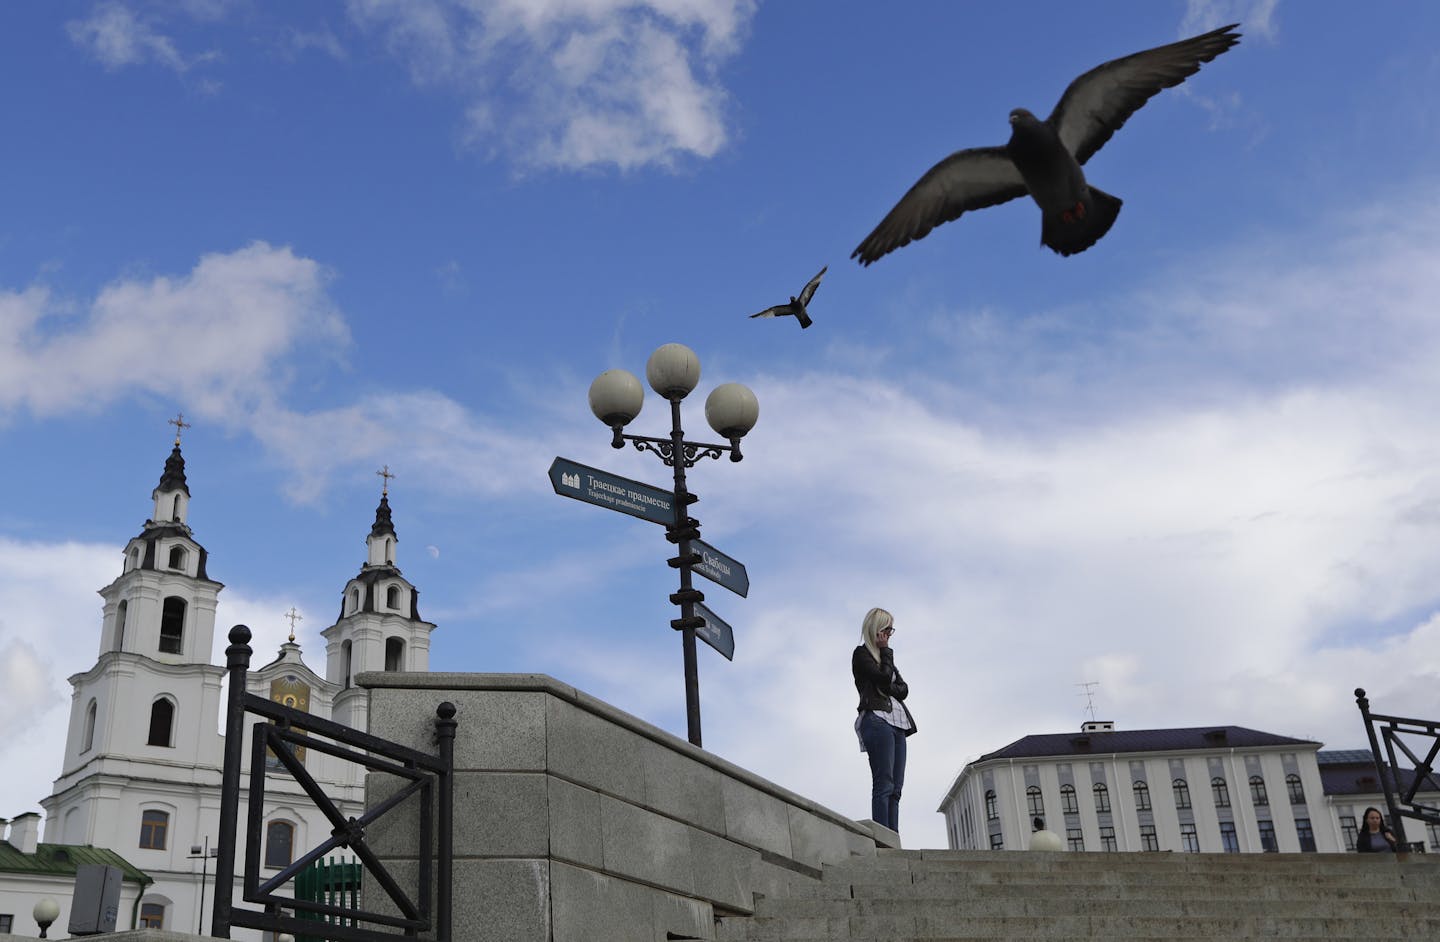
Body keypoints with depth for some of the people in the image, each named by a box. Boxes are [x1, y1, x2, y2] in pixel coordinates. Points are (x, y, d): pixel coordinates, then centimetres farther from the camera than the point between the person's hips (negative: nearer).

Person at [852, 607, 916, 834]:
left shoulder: (884, 656, 27)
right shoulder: (861, 653, 5)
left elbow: (903, 689, 17)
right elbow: (884, 678, -10)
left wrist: (891, 689, -4)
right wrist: (886, 651, 3)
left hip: (897, 721, 8)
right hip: (877, 719, -8)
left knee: (895, 787, -2)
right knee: (884, 784, -17)